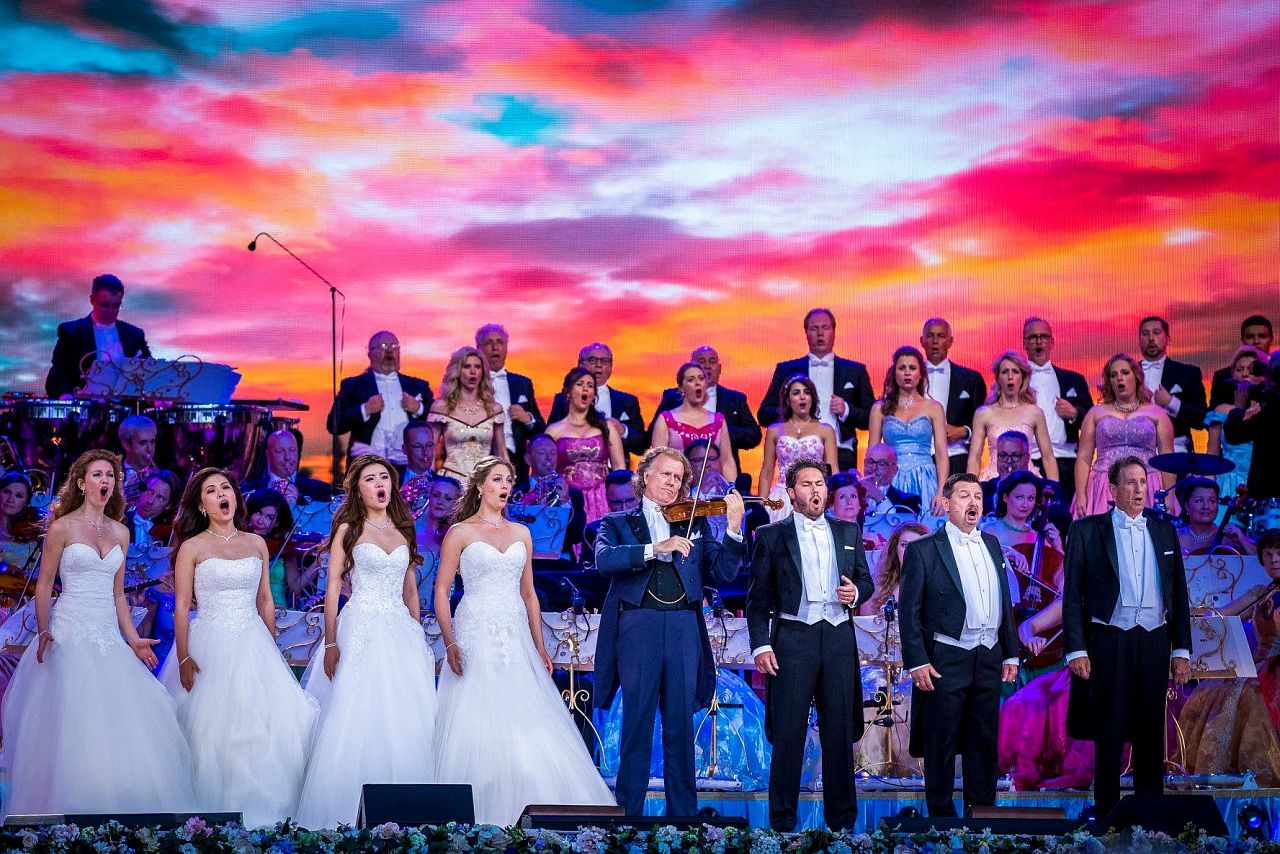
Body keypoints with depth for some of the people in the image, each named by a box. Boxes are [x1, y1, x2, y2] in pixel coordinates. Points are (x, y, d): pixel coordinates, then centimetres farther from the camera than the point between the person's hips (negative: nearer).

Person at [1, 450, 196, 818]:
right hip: (70, 633, -5)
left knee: (121, 725, 1)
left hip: (109, 635, 5)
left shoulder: (120, 532, 12)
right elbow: (43, 587, -2)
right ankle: (70, 813, 5)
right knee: (72, 727, -5)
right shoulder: (62, 528, -2)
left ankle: (118, 817, 10)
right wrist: (43, 632, -14)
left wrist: (133, 640, 11)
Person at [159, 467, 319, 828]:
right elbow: (181, 607, -5)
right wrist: (183, 658, -12)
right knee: (212, 729, -5)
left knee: (278, 721, -5)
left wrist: (273, 649, 13)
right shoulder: (192, 547, -1)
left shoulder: (257, 544, 10)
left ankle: (264, 806, 6)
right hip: (210, 646, -3)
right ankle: (214, 809, 8)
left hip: (254, 646, 3)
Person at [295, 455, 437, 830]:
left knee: (407, 719, 0)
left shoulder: (403, 531, 14)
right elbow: (332, 588, -2)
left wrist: (419, 638, 14)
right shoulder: (349, 529, 2)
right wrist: (330, 643, -10)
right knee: (357, 719, -9)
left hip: (401, 629, 4)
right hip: (361, 628, -4)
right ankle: (348, 811, -4)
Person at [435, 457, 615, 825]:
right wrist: (449, 644, -13)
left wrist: (539, 646, 9)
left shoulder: (521, 534, 14)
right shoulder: (461, 533, 2)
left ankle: (527, 812, 4)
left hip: (516, 639, 4)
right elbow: (441, 591, -2)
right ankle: (474, 817, 1)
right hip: (476, 638, -4)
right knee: (476, 730, -7)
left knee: (529, 732, -2)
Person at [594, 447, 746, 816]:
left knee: (681, 725, 5)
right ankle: (628, 812, 6)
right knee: (637, 723, -1)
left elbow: (722, 573, 6)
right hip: (638, 626, -2)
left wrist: (734, 529, -7)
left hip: (684, 629, 2)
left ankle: (683, 811, 11)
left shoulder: (696, 523, 17)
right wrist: (655, 548, -20)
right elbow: (604, 560, -9)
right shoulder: (618, 522, 12)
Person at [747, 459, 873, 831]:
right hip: (792, 639, -3)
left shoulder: (849, 532, 14)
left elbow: (865, 580, 19)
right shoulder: (771, 535, 5)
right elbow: (758, 597, 2)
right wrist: (760, 645, -7)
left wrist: (856, 592, -4)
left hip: (839, 638, 3)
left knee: (840, 733, 6)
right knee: (788, 734, -1)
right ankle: (782, 821, 6)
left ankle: (843, 820, 15)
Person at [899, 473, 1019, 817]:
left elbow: (1004, 602, 16)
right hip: (947, 660, -5)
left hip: (989, 660, 5)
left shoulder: (991, 544, 13)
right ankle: (942, 815, 11)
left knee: (984, 741, 10)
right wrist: (917, 662, -12)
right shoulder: (923, 549, -4)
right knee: (941, 744, 2)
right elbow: (908, 610, -6)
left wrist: (1010, 654, 12)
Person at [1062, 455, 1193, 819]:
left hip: (1155, 642, 3)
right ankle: (1106, 814, 12)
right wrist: (1076, 650, -8)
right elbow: (1072, 594, -2)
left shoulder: (1164, 530, 10)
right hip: (1109, 643, -3)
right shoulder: (1087, 529, 0)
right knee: (1109, 735, 3)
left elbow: (1178, 594, 11)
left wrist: (1181, 650, 5)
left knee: (1151, 734, 8)